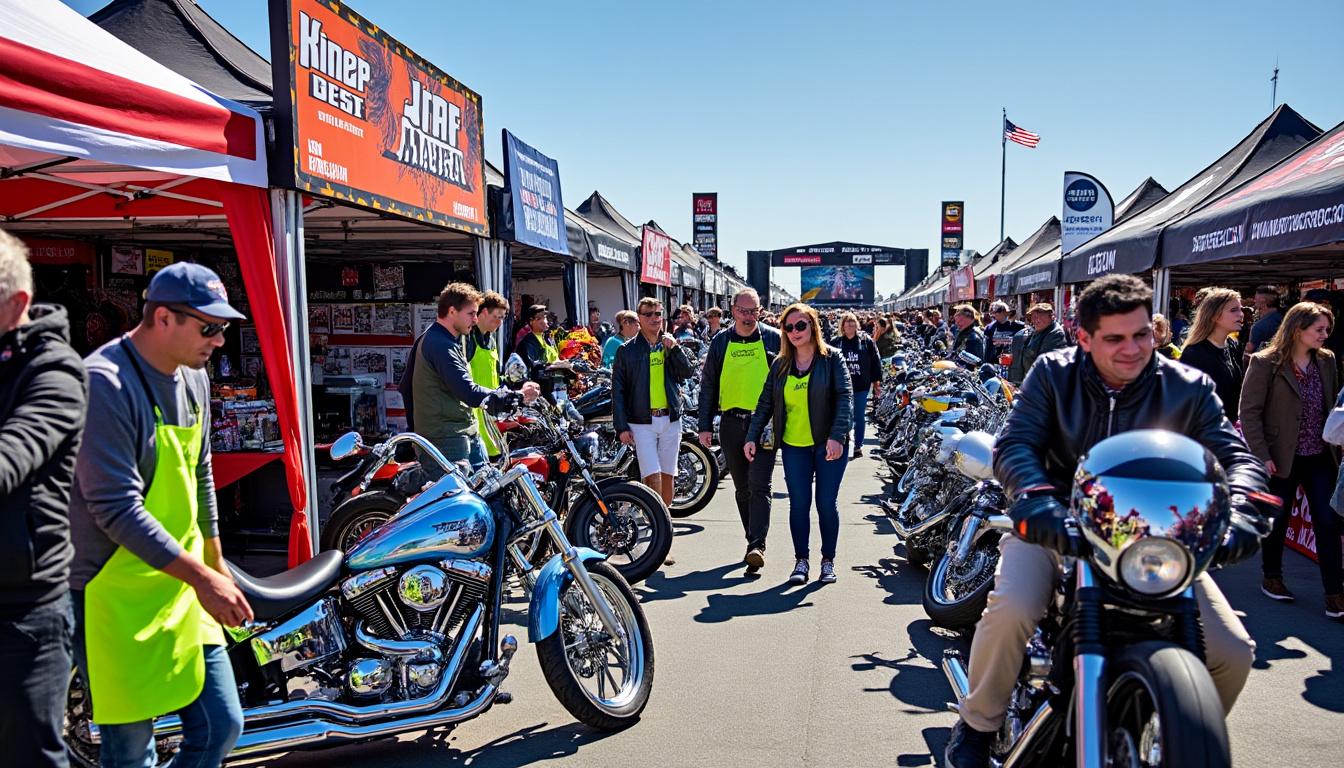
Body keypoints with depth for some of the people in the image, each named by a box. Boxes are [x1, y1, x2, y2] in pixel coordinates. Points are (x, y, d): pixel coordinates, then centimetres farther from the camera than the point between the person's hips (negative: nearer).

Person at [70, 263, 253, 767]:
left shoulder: (194, 378, 8)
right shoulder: (104, 383, -18)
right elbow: (117, 509, -23)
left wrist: (216, 562, 22)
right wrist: (201, 578, -23)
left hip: (183, 585, 8)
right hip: (117, 597, -7)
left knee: (221, 727, 10)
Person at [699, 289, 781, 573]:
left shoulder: (774, 339, 1)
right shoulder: (720, 342, 8)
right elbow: (708, 385, 11)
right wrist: (705, 426, 6)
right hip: (731, 424, 3)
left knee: (759, 486, -11)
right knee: (742, 489, 11)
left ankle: (757, 546, -12)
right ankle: (754, 542, 23)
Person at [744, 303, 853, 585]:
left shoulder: (832, 358, 0)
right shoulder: (780, 365, 9)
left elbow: (845, 397, -9)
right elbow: (765, 403, 11)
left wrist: (837, 436, -20)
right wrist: (752, 437, 2)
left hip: (828, 444, -2)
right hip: (793, 446, 3)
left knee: (826, 503, 1)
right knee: (799, 504, 2)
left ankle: (828, 560, 17)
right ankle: (801, 560, 15)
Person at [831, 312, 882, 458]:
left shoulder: (866, 341, 0)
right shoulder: (835, 342, 1)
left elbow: (876, 362, 2)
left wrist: (876, 381, -1)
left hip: (861, 386, 0)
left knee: (859, 417, 8)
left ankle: (858, 446, 19)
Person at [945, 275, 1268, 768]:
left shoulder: (1189, 388, -3)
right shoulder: (1052, 374, -7)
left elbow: (1234, 456, -7)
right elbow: (1013, 445, -16)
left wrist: (1238, 512, -30)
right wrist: (1038, 500, -36)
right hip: (1057, 524, -2)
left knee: (1233, 653, -9)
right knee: (1011, 609, -30)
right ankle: (978, 726, -1)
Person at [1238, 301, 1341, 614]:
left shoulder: (1327, 360, 4)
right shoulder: (1265, 363, -12)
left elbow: (1333, 406, 12)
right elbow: (1249, 412, -12)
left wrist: (1337, 446, 6)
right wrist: (1262, 455, -15)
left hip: (1321, 457, 4)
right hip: (1282, 458, -4)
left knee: (1329, 523, 3)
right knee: (1278, 519, 10)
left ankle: (1334, 592, 11)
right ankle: (1271, 577, 28)